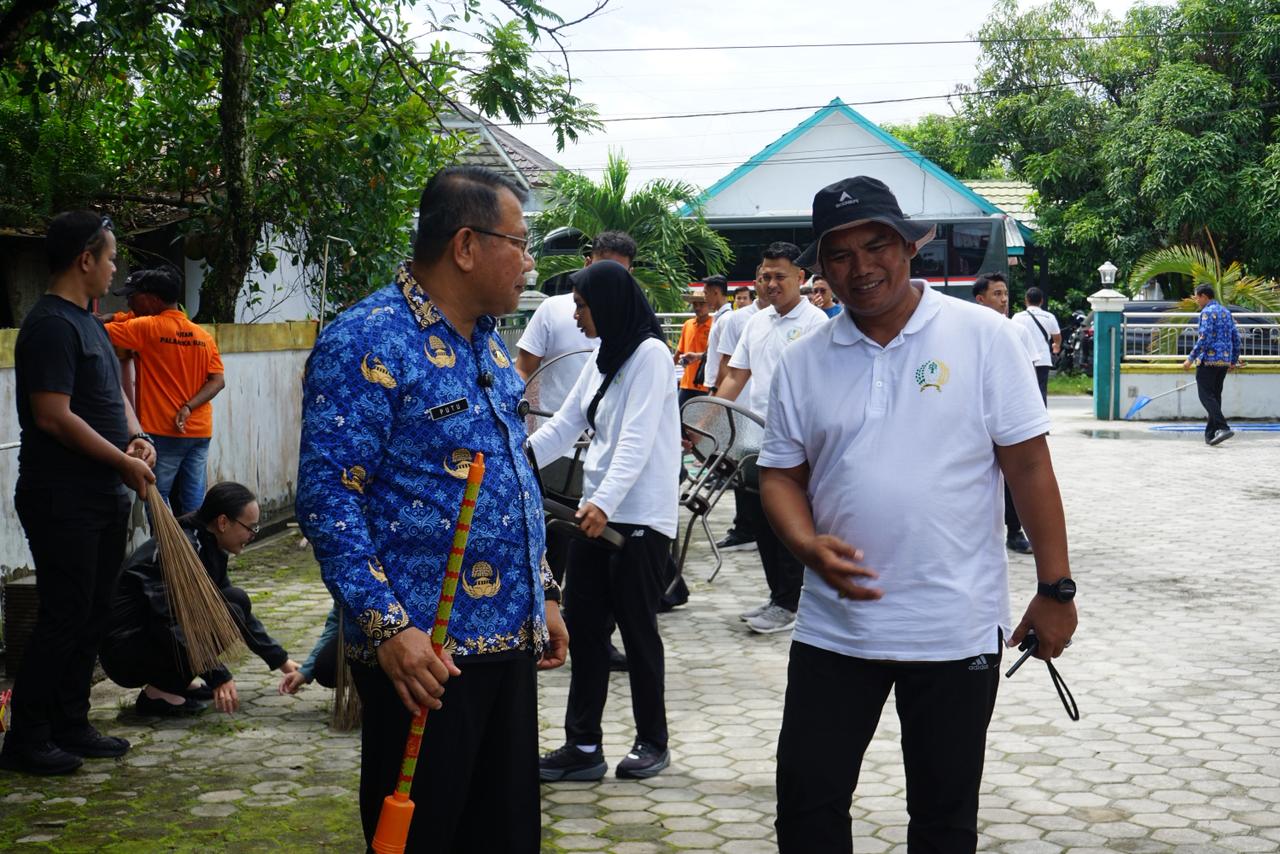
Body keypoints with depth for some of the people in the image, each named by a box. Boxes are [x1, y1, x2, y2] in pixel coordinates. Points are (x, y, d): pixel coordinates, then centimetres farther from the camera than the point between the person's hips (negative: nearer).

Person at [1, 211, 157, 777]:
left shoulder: (87, 322, 16)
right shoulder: (50, 325, -15)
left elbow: (114, 396, 22)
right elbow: (53, 416, -22)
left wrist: (137, 437, 1)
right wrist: (124, 461, -16)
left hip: (104, 496, 10)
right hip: (62, 500, -10)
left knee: (92, 614, 13)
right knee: (64, 617, -4)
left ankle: (71, 726, 24)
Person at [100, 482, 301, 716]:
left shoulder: (208, 548, 7)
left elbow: (239, 608, 18)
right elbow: (169, 622, -30)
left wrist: (280, 660, 17)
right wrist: (218, 677, -33)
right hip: (126, 654, -9)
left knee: (237, 600, 5)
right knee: (228, 615, -20)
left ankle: (177, 683, 7)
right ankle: (159, 693, -12)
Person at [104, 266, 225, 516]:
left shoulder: (146, 328, -8)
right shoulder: (203, 336, 9)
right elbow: (218, 381, 1)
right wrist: (188, 408, -7)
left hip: (163, 432, -6)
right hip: (199, 432, 6)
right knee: (192, 505, 8)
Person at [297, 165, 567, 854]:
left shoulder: (486, 341, 13)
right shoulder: (366, 344, -14)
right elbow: (327, 496, -18)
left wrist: (543, 593, 19)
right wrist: (387, 627, -24)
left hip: (509, 639, 8)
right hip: (423, 653, -8)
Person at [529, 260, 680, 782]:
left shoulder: (650, 355, -11)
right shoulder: (603, 358, 15)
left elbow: (637, 439, -21)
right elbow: (566, 425, 14)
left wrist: (606, 502, -31)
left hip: (640, 517, -8)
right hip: (596, 511, 8)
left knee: (637, 629, 2)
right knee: (583, 627, 5)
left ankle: (652, 742, 17)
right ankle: (583, 746, 11)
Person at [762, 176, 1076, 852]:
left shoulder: (981, 336, -5)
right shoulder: (803, 361, 4)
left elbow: (1028, 467, -4)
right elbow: (782, 474, 8)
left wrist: (1055, 589, -5)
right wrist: (810, 548, -12)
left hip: (957, 630, -2)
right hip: (834, 625, 2)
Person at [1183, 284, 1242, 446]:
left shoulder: (1207, 312, -11)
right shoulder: (1226, 312, 16)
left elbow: (1204, 338, -19)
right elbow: (1236, 338, 16)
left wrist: (1191, 359, -15)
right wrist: (1234, 361, 23)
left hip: (1209, 360, -9)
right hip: (1224, 362, 9)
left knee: (1206, 396, -8)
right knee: (1215, 396, 11)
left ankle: (1223, 427, -22)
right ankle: (1210, 435, 12)